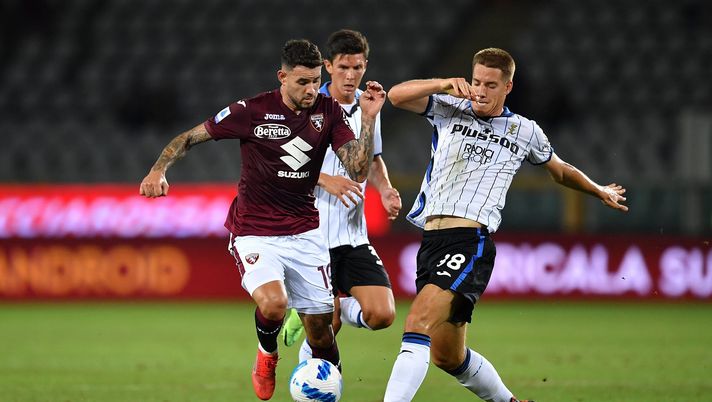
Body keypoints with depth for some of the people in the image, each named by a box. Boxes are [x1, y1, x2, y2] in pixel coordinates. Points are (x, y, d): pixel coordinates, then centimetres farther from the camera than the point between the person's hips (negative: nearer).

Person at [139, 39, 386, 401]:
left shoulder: (328, 112, -2)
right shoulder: (252, 111, -11)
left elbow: (358, 170, -9)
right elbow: (190, 137, -3)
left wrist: (369, 119, -19)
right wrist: (158, 170, -18)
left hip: (303, 232, 3)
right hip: (253, 232, -3)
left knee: (320, 326, 0)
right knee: (273, 303, -28)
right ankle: (267, 351, 7)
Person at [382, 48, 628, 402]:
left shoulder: (524, 131, 14)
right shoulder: (450, 109, 14)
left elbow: (560, 171, 33)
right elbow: (397, 95, 1)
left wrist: (599, 191, 40)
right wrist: (444, 84, -11)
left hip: (471, 240, -4)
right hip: (431, 239, 4)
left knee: (419, 320, -27)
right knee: (447, 356, 10)